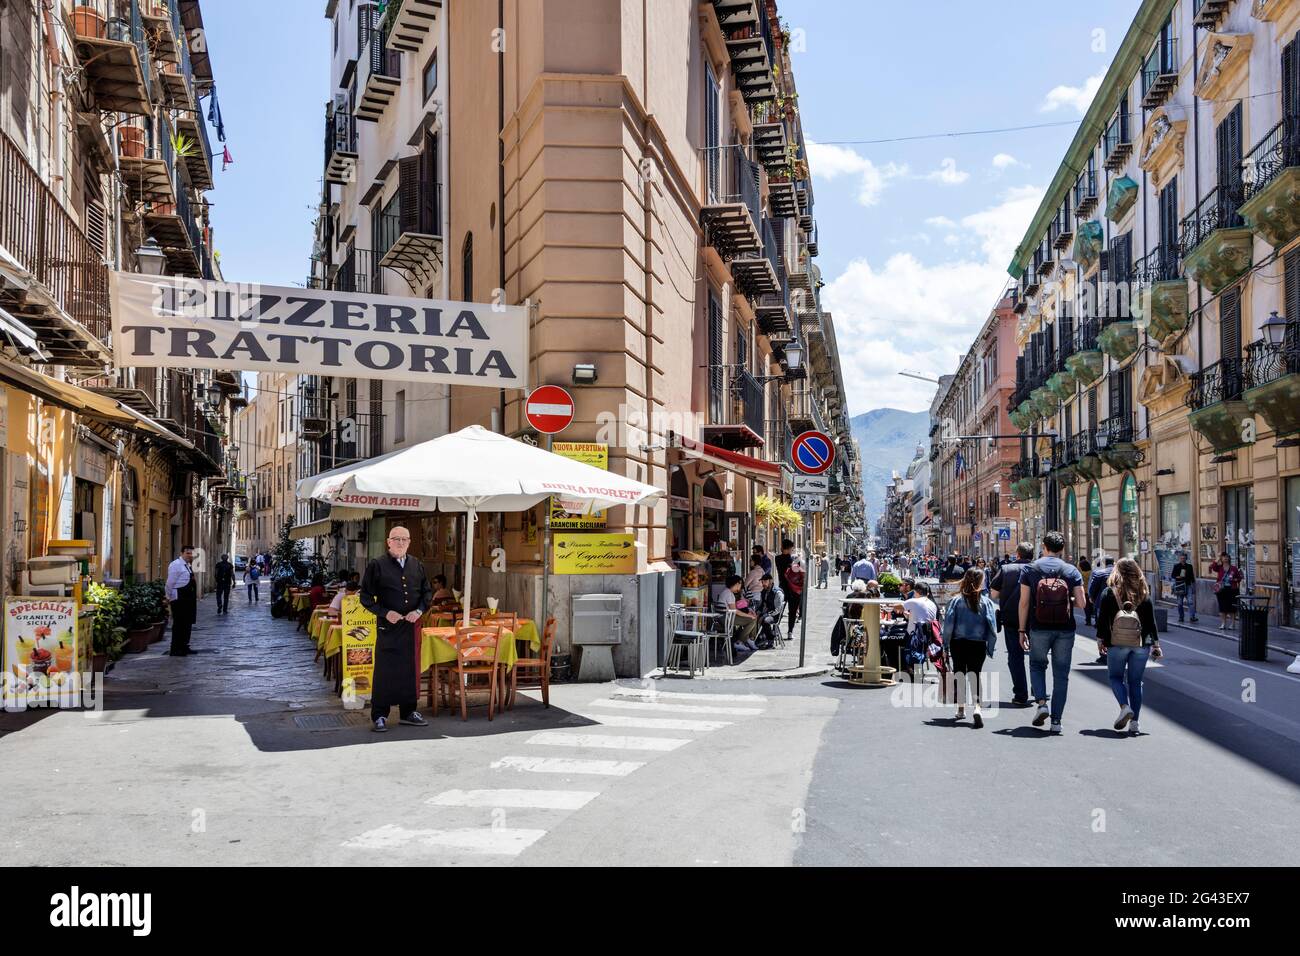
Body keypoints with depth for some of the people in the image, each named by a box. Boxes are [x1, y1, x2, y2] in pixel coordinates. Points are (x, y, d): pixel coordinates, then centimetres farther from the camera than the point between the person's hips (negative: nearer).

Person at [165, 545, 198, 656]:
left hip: (189, 599, 9)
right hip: (179, 599, -9)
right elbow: (170, 583, -12)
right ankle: (176, 649, -1)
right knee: (179, 624, -6)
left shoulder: (188, 565, 16)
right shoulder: (176, 565, -12)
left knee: (188, 623, 14)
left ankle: (184, 646, 24)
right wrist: (171, 597, -10)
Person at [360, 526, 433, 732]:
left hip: (412, 625, 4)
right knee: (384, 671, -1)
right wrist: (385, 612, -13)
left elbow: (428, 592, 14)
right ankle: (380, 716, 8)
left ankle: (408, 712, 20)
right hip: (387, 625, -4)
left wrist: (419, 610, -3)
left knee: (411, 669, 9)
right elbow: (366, 596, -3)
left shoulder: (417, 565, 10)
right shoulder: (377, 565, -2)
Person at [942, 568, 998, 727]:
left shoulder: (956, 600, -3)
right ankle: (976, 707, -19)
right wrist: (990, 647, 4)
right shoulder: (986, 602, -1)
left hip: (958, 643, 0)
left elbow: (948, 622, -5)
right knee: (974, 675, 2)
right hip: (978, 644, 0)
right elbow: (992, 626, -3)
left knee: (959, 674, 14)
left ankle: (961, 708, 17)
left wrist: (946, 642, 2)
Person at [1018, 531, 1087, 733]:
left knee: (1037, 665, 21)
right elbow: (1081, 604, -4)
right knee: (1061, 674, 8)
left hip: (1039, 629, -1)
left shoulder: (1030, 570, -1)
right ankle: (1056, 721, 8)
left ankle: (1041, 703, 0)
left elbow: (1024, 603, -4)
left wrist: (1022, 630, 3)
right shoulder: (1072, 571, 1)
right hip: (1065, 630, 1)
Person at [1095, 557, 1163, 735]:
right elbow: (1151, 621, 5)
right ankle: (1134, 722, 6)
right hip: (1141, 644, 2)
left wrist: (1100, 640, 7)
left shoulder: (1109, 593, -2)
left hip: (1117, 643, -2)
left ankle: (1125, 707, -12)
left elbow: (1102, 619, -3)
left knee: (1115, 676, 13)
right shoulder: (1144, 594, 4)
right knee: (1135, 681, 8)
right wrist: (1156, 643, 11)